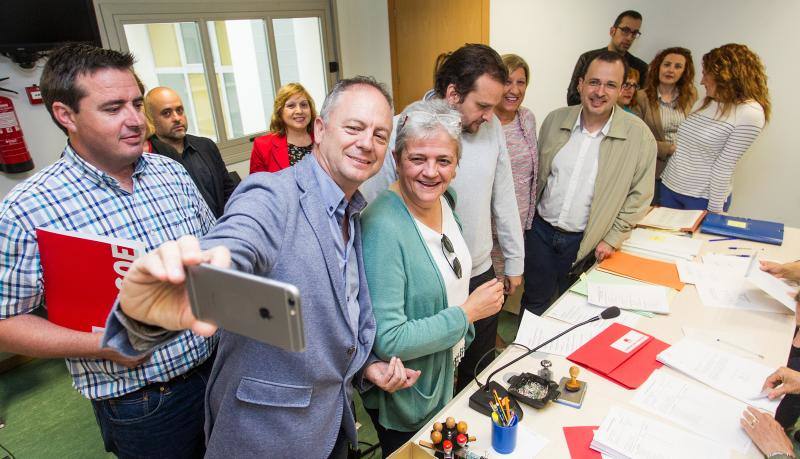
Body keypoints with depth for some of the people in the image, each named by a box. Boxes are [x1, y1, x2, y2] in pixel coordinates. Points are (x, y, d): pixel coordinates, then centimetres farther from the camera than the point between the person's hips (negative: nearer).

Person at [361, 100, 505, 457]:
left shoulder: (443, 200, -6)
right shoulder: (382, 226, -32)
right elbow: (387, 341, -33)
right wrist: (467, 313, -25)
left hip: (450, 372, 7)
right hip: (406, 398, -7)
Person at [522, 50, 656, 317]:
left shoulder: (639, 135, -10)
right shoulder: (555, 120, -2)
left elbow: (639, 195, -3)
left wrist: (613, 239, -6)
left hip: (585, 242, -1)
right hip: (541, 230, 2)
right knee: (535, 304, 15)